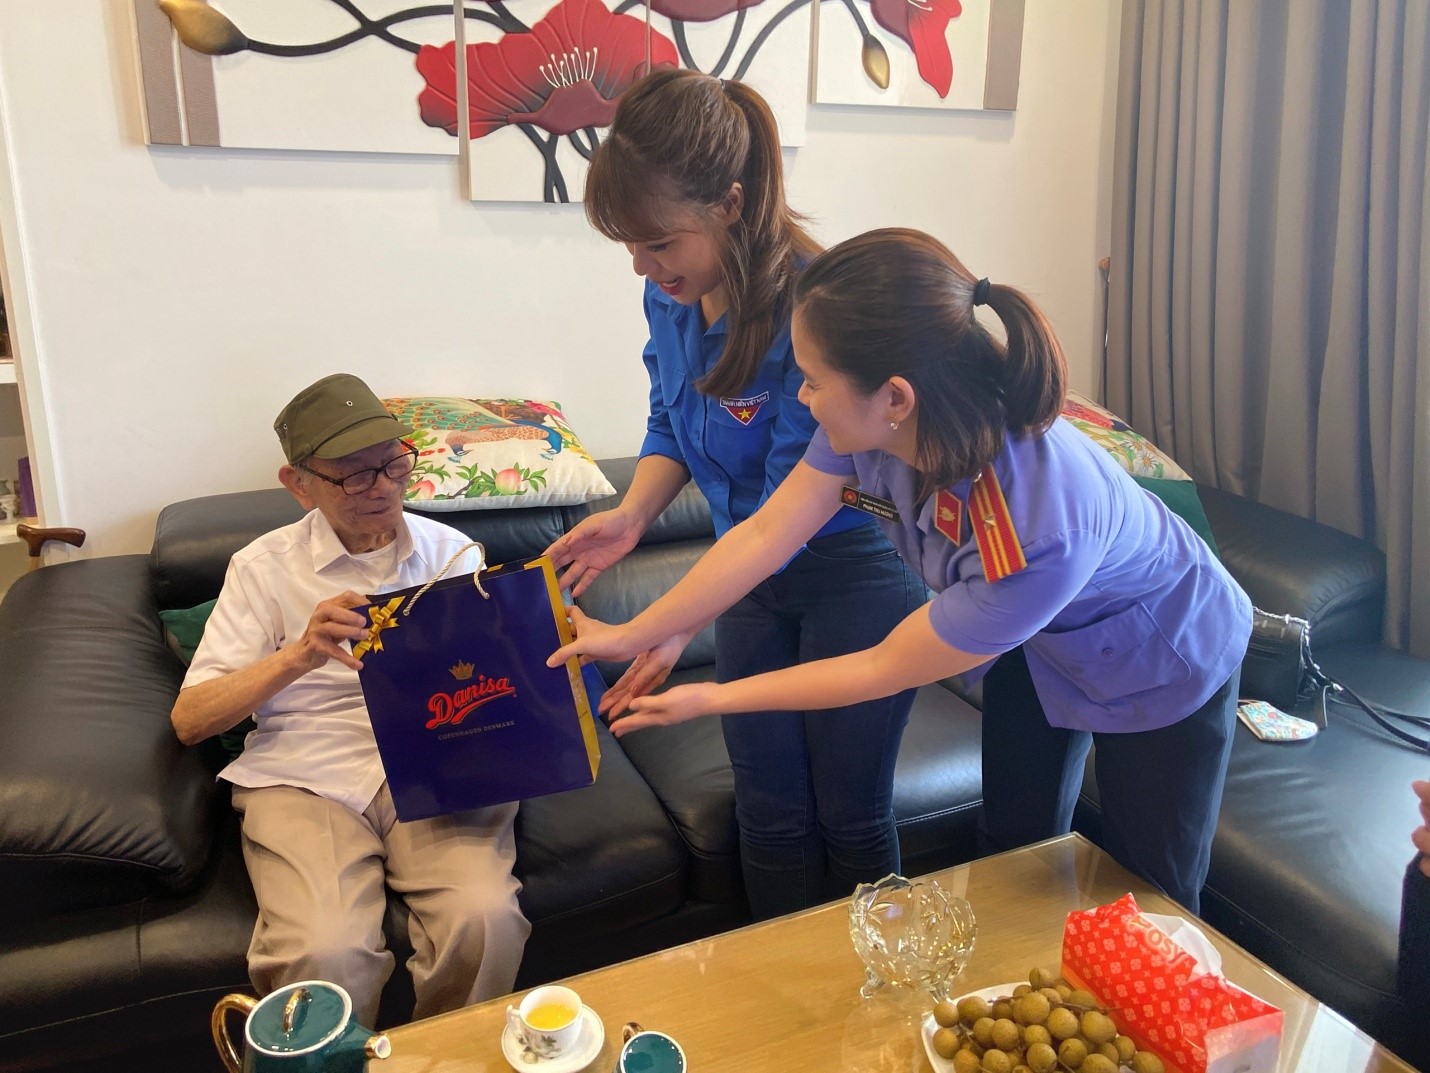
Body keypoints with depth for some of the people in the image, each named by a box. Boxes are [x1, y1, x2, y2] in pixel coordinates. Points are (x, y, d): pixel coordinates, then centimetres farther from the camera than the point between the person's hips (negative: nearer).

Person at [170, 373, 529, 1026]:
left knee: (487, 920, -27)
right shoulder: (265, 567, 7)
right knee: (327, 952, -28)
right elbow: (189, 720, 1)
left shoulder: (451, 552, 13)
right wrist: (299, 656, -15)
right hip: (306, 776, -1)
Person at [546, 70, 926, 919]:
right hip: (756, 579, 6)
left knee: (850, 818, 10)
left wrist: (674, 625, -32)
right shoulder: (672, 297, -7)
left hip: (856, 571, -6)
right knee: (771, 816, 14)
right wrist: (633, 515, -11)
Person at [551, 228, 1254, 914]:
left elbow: (883, 670, -31)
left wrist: (711, 699, -21)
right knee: (1012, 860, 19)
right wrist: (631, 637, -10)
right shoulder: (875, 421, -29)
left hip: (1161, 670, -5)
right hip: (1037, 646, 6)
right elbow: (764, 535, -16)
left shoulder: (1039, 529, -45)